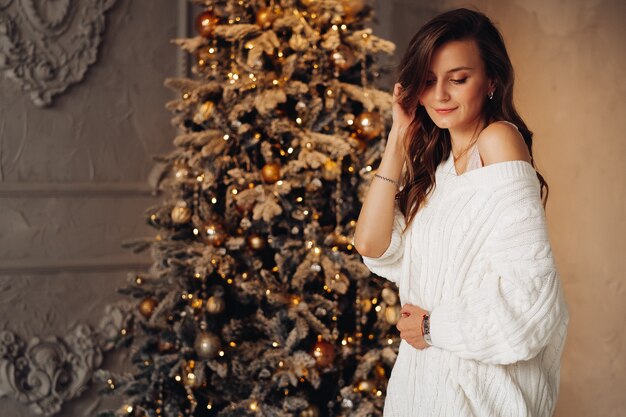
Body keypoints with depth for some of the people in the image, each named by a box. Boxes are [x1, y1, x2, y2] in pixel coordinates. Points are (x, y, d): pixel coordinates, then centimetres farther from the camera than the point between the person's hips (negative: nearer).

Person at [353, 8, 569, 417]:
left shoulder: (499, 140, -16)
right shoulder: (435, 163, 8)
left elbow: (529, 292, -24)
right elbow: (371, 245, -3)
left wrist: (434, 326, -12)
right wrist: (399, 137, -2)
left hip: (481, 381, -7)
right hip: (426, 369, 7)